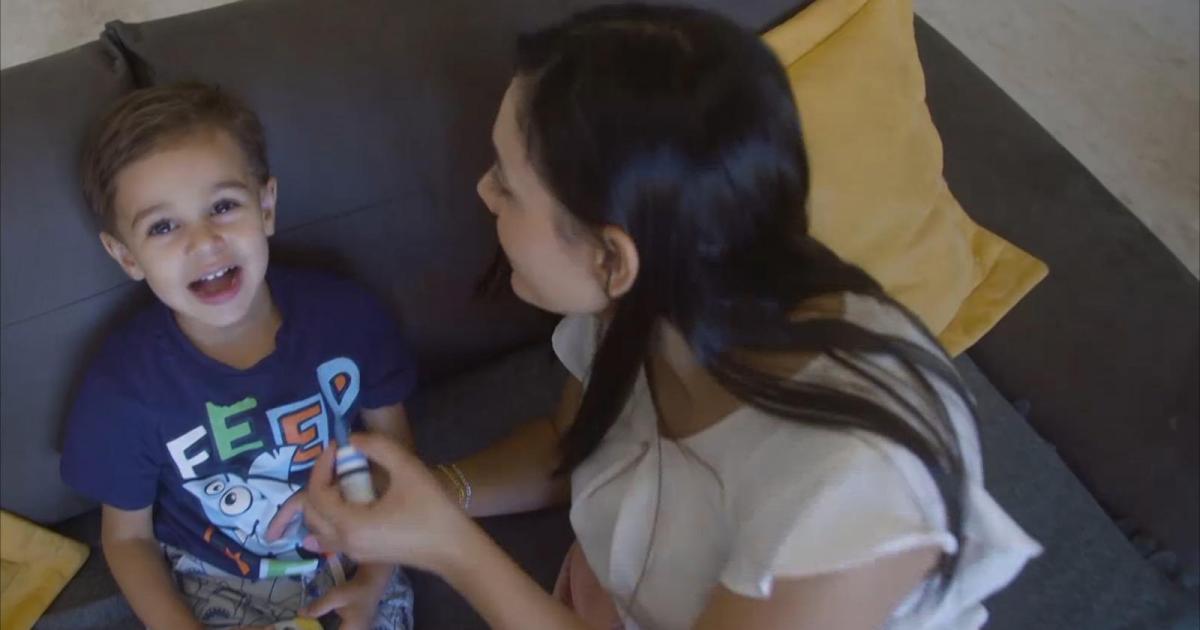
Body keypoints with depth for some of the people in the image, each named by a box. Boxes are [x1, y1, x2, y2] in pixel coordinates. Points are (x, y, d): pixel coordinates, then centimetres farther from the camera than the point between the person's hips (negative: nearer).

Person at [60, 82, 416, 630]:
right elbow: (128, 537, -3)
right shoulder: (124, 384, -19)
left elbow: (392, 442, -2)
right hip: (219, 583, 0)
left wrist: (374, 581, -10)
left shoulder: (345, 314, -18)